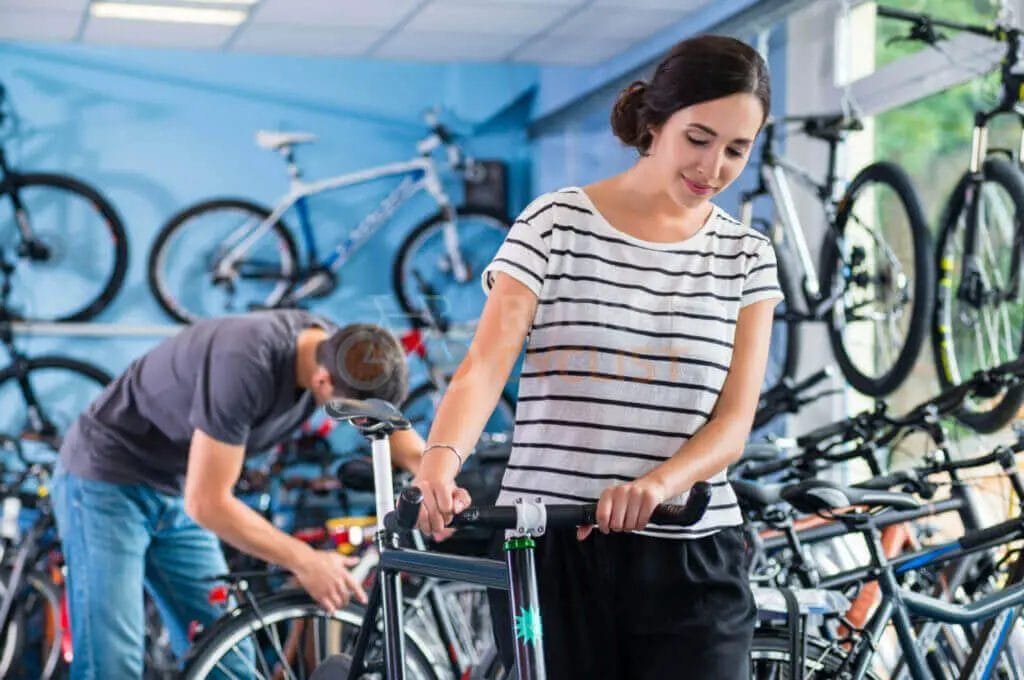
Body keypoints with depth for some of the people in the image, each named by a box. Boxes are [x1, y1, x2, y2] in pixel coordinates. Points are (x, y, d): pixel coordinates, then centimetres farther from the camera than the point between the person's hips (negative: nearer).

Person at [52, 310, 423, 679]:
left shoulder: (338, 349, -12)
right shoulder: (245, 364, -35)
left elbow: (402, 439, -2)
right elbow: (206, 503, -31)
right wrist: (304, 561, -24)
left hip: (177, 493, 8)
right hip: (106, 481, -7)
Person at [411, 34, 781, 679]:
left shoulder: (747, 258, 7)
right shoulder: (556, 225, -2)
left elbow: (734, 419, -3)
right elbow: (486, 363, -14)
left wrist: (656, 485, -24)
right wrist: (441, 460, -34)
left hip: (692, 559, 2)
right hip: (553, 551, -2)